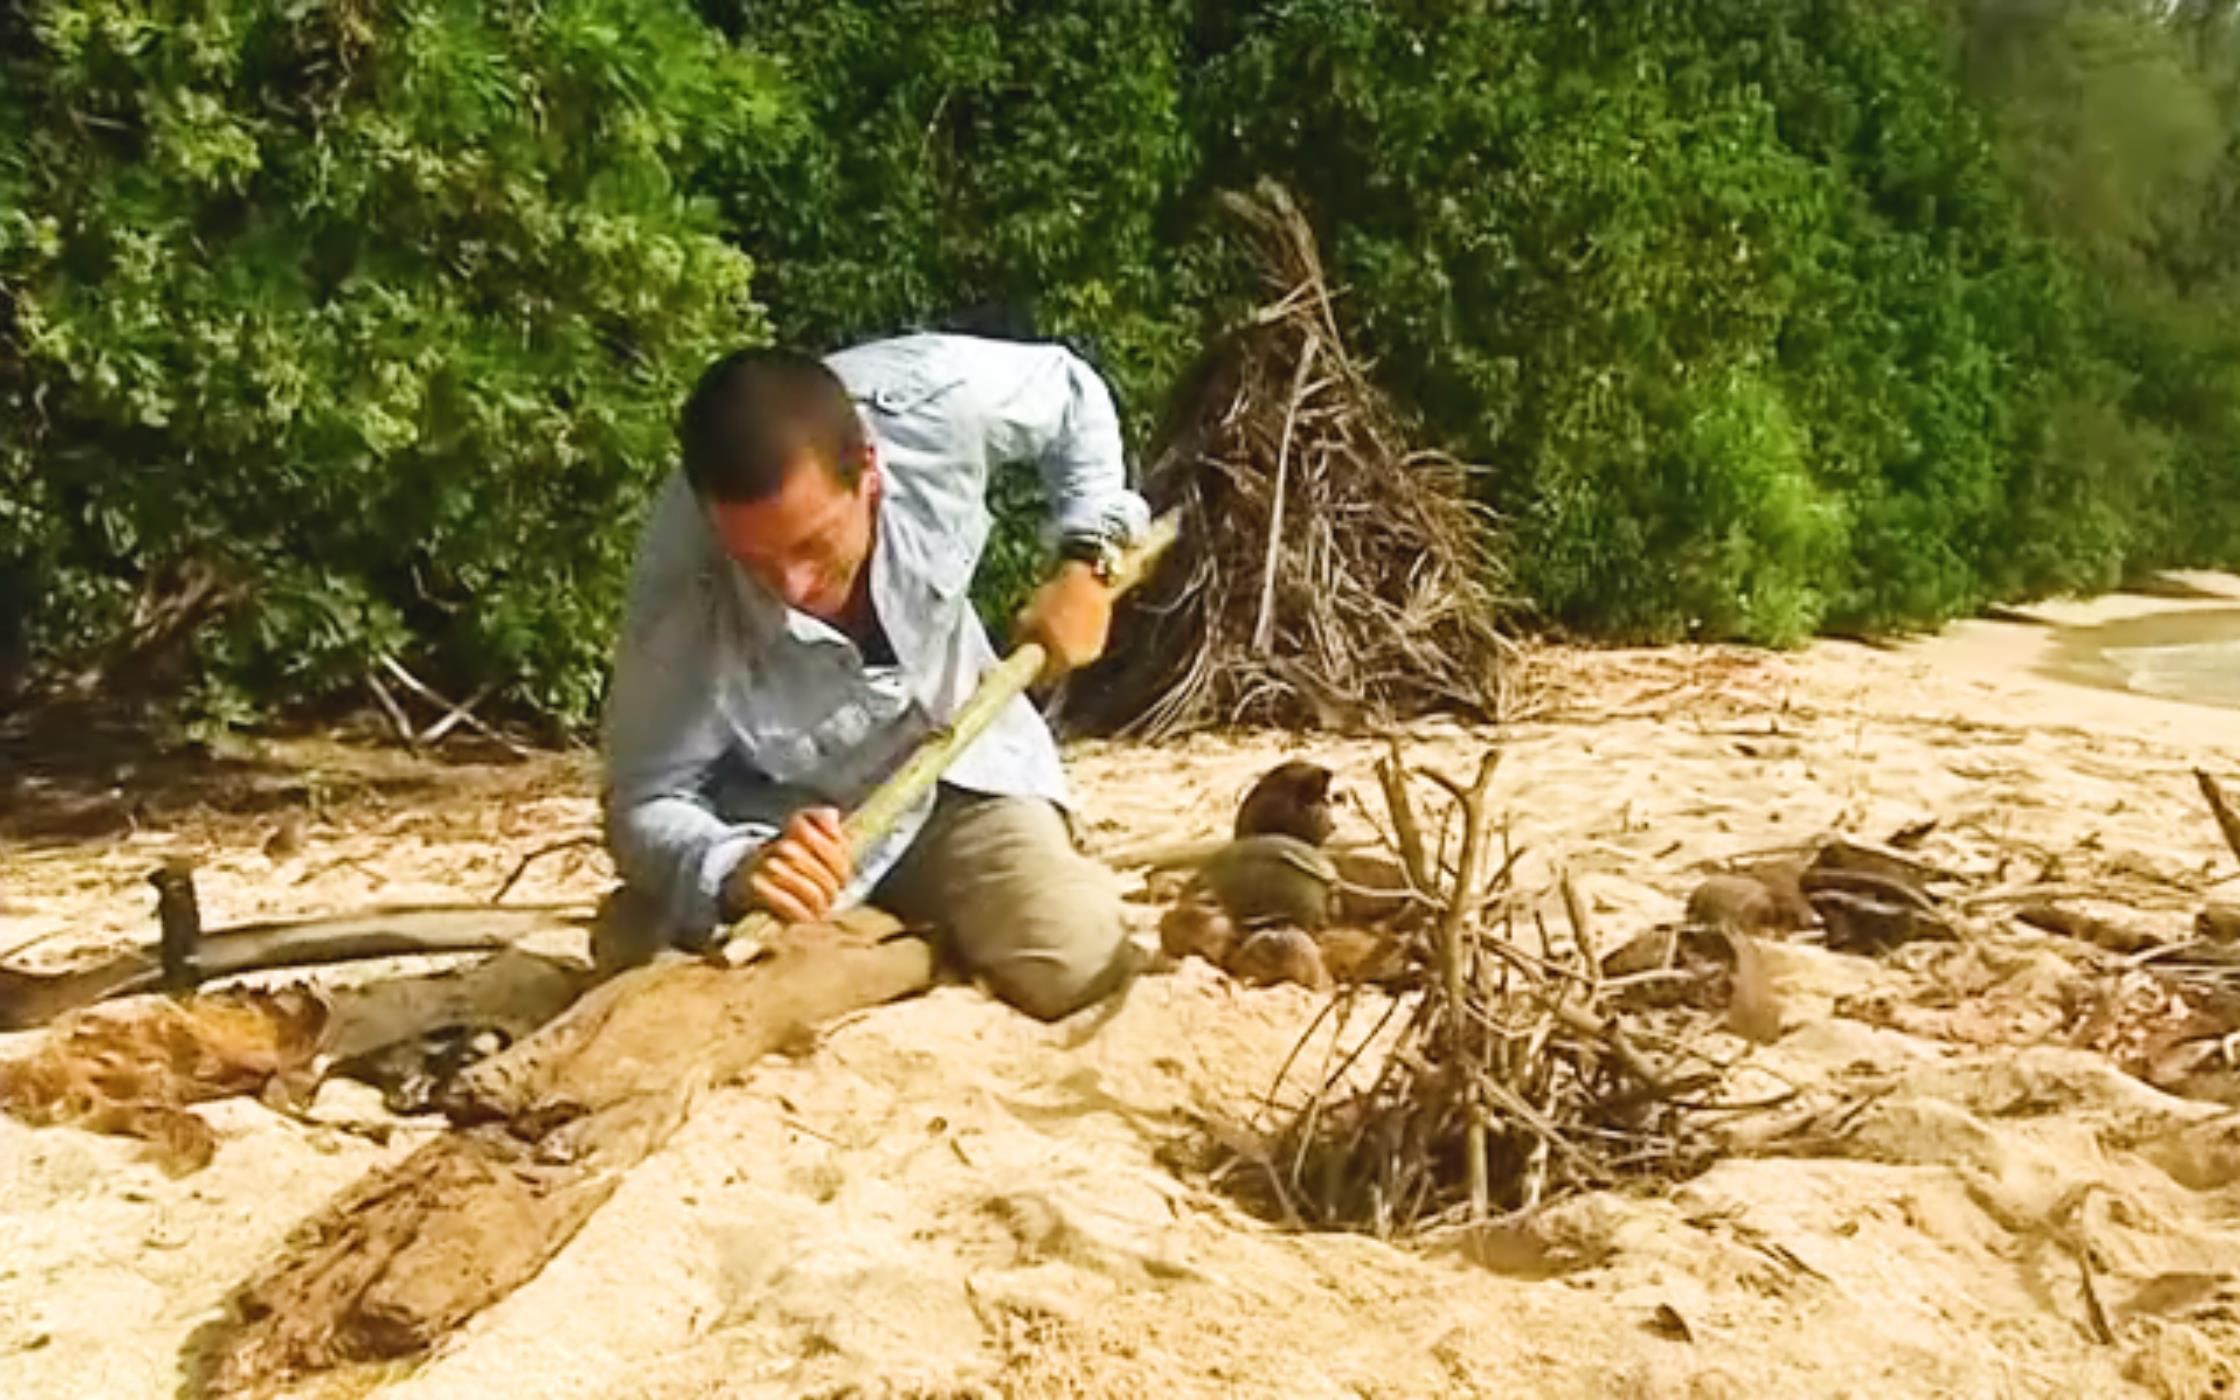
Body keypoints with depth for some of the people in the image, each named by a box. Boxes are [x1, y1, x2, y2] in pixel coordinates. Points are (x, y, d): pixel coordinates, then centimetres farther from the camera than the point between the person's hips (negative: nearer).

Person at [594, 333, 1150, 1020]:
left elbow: (1072, 391, -6)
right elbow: (645, 799, -24)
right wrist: (735, 869, -45)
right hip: (783, 817, -1)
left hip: (959, 764, 1)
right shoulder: (681, 595, -33)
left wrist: (1088, 560, -14)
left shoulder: (939, 398, -29)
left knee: (1075, 967, -19)